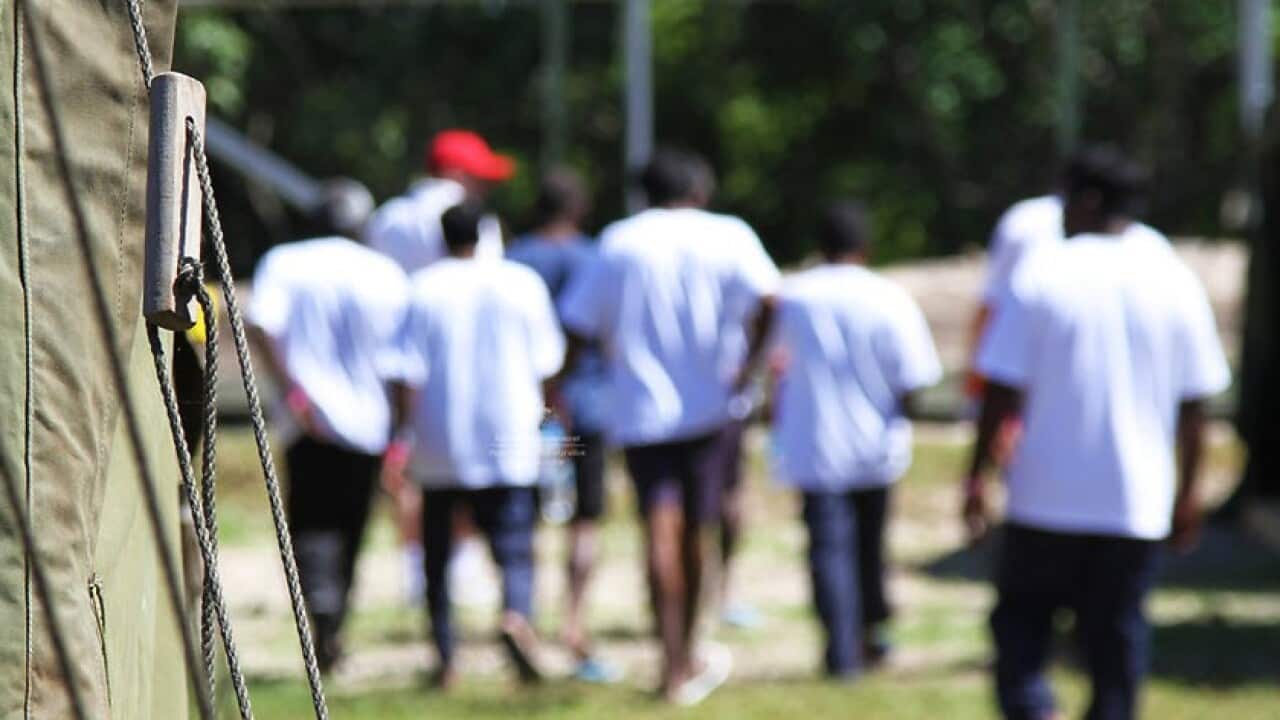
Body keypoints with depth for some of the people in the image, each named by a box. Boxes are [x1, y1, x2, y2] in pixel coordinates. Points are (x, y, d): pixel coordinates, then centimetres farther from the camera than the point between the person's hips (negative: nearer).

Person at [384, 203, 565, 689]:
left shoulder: (423, 290, -2)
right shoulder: (523, 283, 3)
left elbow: (408, 373, -8)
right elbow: (545, 362, 7)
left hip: (440, 448, 0)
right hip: (509, 447, 0)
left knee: (438, 552, 13)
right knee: (514, 547, -2)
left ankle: (445, 658, 13)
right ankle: (517, 615, -33)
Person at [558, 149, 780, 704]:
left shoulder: (616, 244, 7)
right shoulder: (726, 235, 2)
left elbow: (578, 326, 4)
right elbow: (767, 298, -15)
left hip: (638, 409, 0)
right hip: (703, 406, 0)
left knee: (661, 531, -10)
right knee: (693, 533, 13)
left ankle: (674, 667, -23)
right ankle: (688, 658, 28)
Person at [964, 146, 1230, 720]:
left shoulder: (1041, 276, -5)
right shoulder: (1175, 283, 2)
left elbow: (1003, 391, -7)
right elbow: (1194, 404, 5)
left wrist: (977, 475, 1)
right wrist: (1187, 492, 14)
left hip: (1047, 497, -2)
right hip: (1137, 501, 2)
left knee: (1020, 617, 10)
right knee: (1117, 631, 10)